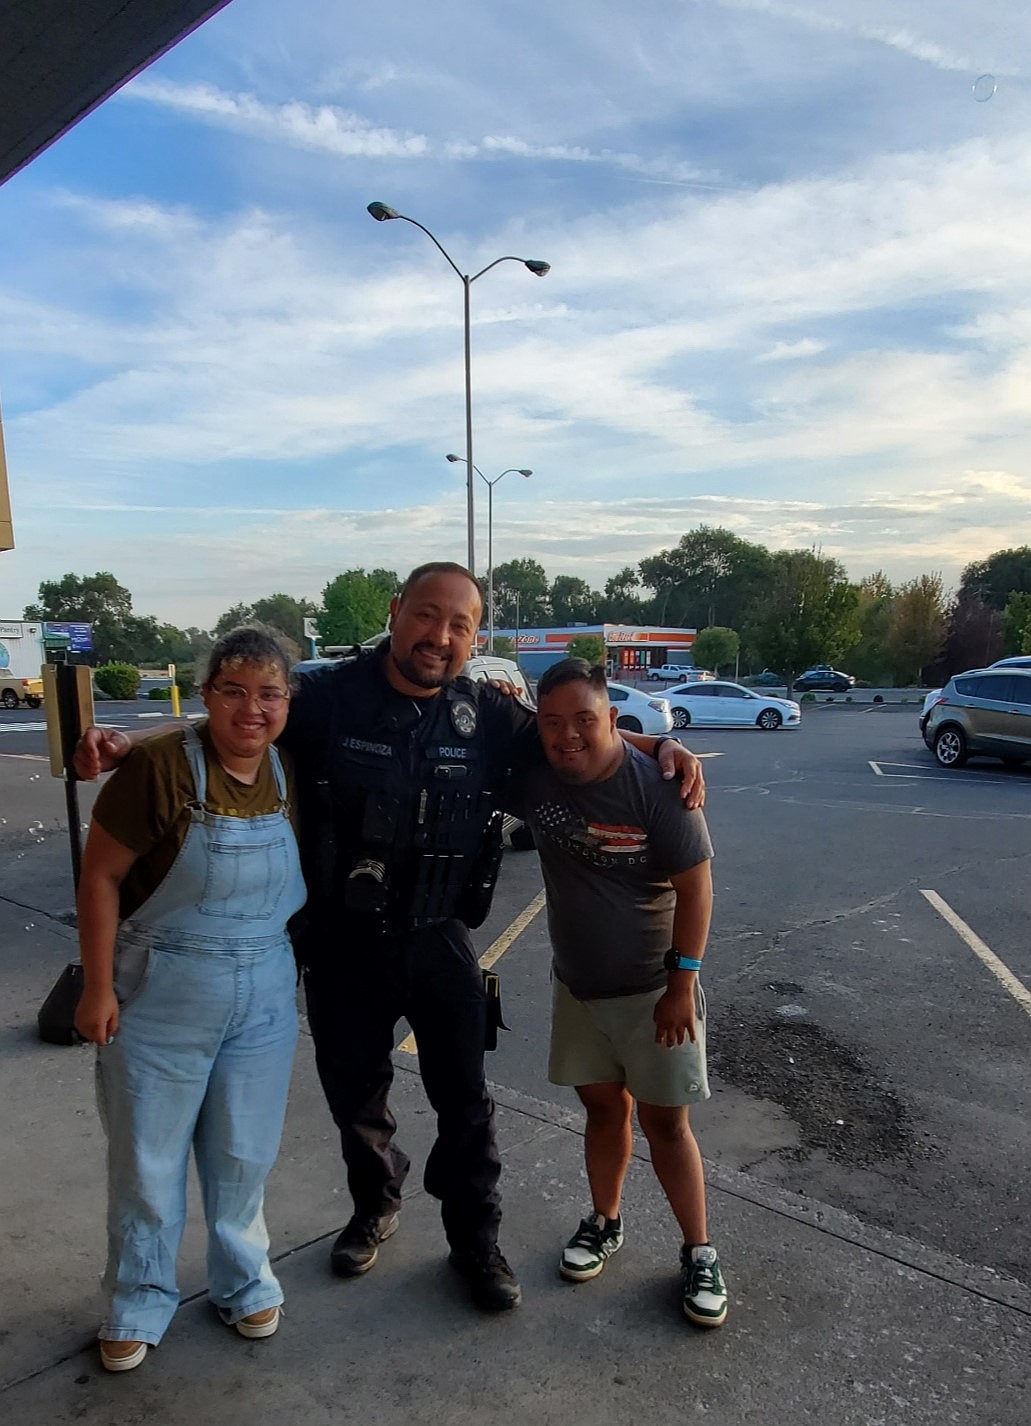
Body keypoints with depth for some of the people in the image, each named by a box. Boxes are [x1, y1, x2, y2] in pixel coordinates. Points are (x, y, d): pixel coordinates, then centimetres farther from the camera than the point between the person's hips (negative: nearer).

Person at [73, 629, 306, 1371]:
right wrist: (98, 988, -10)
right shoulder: (161, 765, -19)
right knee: (147, 1160, 13)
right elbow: (101, 875, -13)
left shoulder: (290, 771, -6)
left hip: (264, 999, 4)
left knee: (244, 1155, 17)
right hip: (159, 999, -3)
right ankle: (138, 1307, 37)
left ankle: (245, 1283, 41)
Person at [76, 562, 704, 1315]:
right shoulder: (329, 697, -13)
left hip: (440, 940, 1)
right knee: (353, 1089, 20)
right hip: (341, 941, 0)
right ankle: (376, 1204, 49)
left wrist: (660, 747, -10)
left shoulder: (486, 715, -7)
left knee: (464, 1098, 12)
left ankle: (476, 1240, 36)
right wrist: (126, 748, -20)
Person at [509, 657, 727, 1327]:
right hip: (577, 986, 4)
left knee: (665, 1121, 6)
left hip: (653, 990, -4)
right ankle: (605, 1222, 39)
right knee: (605, 1106, 19)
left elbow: (696, 886, -16)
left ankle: (699, 1252, 24)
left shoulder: (654, 786, -22)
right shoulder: (535, 778, -9)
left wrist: (684, 982, -16)